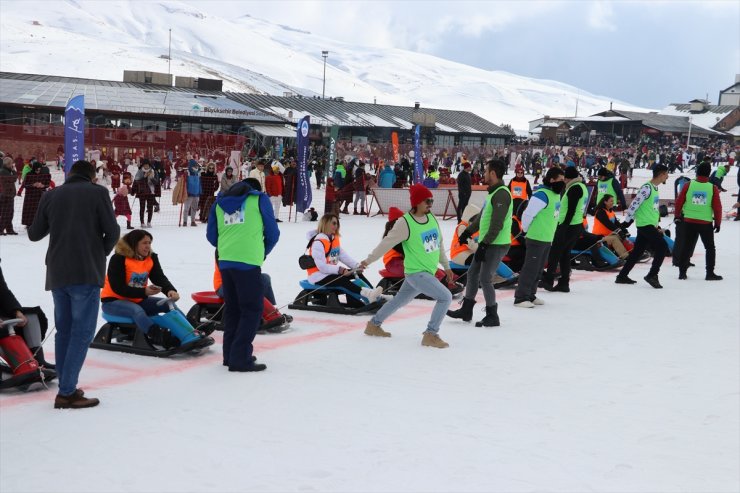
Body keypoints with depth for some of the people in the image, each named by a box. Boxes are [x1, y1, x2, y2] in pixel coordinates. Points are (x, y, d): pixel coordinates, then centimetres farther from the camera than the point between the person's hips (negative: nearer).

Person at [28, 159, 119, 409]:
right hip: (87, 273, -5)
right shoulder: (97, 192, -2)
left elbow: (34, 234, 14)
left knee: (64, 329, 14)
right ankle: (67, 392, -9)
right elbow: (112, 231, -7)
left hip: (57, 273, 5)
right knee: (82, 330, -4)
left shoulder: (50, 196, 9)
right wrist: (102, 252, 12)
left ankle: (66, 387, 16)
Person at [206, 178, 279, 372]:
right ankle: (240, 358, -5)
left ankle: (231, 354, 22)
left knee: (232, 308, 17)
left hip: (224, 261, 5)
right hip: (248, 261, -5)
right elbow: (272, 233, 7)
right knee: (252, 310, 1)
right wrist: (264, 252, 24)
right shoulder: (259, 199, 6)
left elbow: (211, 235, 16)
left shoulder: (220, 202, 17)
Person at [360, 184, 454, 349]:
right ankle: (431, 335, -7)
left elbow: (439, 244, 16)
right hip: (415, 272, -8)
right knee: (445, 296, -16)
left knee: (399, 300, 21)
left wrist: (446, 266, 20)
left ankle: (374, 324, 38)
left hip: (428, 272, 8)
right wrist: (369, 260, -7)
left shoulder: (432, 218, 5)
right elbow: (387, 243, -11)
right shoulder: (405, 223, -16)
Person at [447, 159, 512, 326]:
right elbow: (482, 216, 23)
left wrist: (484, 245, -23)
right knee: (472, 273, 15)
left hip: (497, 245, -10)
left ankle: (492, 316, 6)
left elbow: (497, 225, -24)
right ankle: (466, 310, 27)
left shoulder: (501, 194, -19)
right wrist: (468, 232, 24)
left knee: (485, 278, -6)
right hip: (486, 243, 10)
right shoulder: (493, 192, 13)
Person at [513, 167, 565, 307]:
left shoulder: (556, 194, 9)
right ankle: (520, 298, -2)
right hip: (537, 239, -9)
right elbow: (527, 214, -21)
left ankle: (530, 295, 25)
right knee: (530, 268, -6)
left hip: (547, 239, 9)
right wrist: (527, 230, -6)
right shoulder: (542, 195, -20)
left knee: (538, 269, 15)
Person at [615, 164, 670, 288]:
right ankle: (652, 275, -9)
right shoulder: (647, 188, -15)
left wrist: (657, 226, 21)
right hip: (645, 224, -10)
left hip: (650, 225, 10)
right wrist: (627, 221, -15)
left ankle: (622, 276, 19)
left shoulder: (655, 188, 16)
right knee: (662, 247, -13)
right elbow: (634, 204, -17)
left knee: (637, 251, 12)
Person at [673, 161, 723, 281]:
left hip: (689, 221, 2)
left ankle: (682, 272, 14)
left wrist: (677, 216, 15)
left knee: (687, 247, 12)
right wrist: (718, 223, 6)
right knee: (710, 248, 12)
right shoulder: (713, 188, -8)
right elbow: (717, 207, -6)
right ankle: (710, 273, 9)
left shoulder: (688, 185, -5)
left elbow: (679, 202, 0)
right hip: (706, 223, -2)